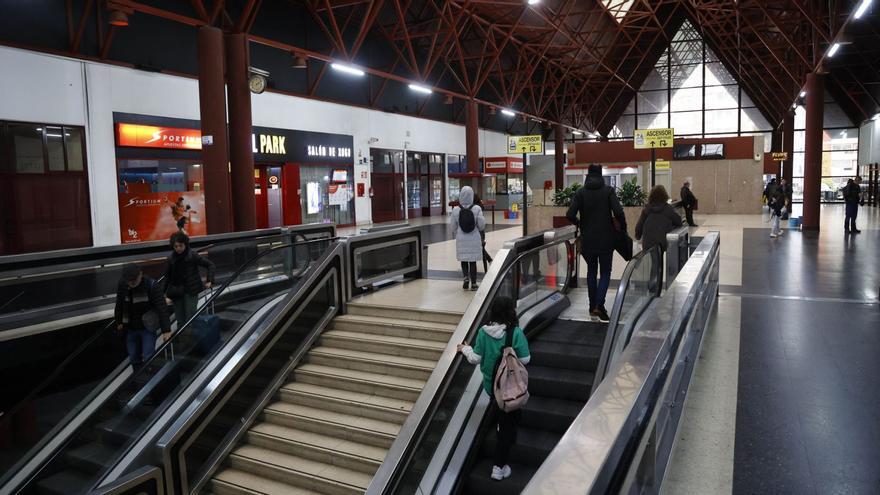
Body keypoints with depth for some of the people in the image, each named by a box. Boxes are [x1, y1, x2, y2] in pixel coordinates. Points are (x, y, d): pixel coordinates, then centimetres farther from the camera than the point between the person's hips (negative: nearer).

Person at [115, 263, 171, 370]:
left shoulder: (151, 285, -21)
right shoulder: (122, 285, -7)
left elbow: (162, 308, -24)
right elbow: (119, 305, 11)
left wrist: (166, 329, -28)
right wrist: (119, 322, 15)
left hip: (147, 327, -5)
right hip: (130, 328, 5)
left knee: (148, 358, -9)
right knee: (134, 359, 15)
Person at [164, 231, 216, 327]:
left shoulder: (193, 255, -7)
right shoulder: (171, 258, 1)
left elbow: (210, 265, -1)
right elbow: (167, 277, 7)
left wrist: (210, 281, -8)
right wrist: (166, 293, 3)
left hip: (191, 292, -3)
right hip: (176, 293, 3)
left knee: (190, 320, -7)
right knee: (180, 321, 8)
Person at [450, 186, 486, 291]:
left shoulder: (456, 210, -7)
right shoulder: (477, 209, -10)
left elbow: (452, 226, 0)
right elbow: (482, 225, -7)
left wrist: (455, 234, 20)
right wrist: (480, 229, 17)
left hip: (461, 239, 0)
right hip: (474, 239, 0)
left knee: (463, 260, 15)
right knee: (473, 261, 8)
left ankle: (466, 276, -5)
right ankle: (473, 283, 12)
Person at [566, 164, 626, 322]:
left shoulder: (580, 192, -1)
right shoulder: (608, 191, -5)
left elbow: (570, 215, -10)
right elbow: (618, 212, -15)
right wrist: (623, 227, 3)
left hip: (587, 239, 2)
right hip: (606, 239, -2)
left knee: (591, 271, 16)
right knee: (605, 272, 8)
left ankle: (593, 306, 19)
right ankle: (599, 305, -10)